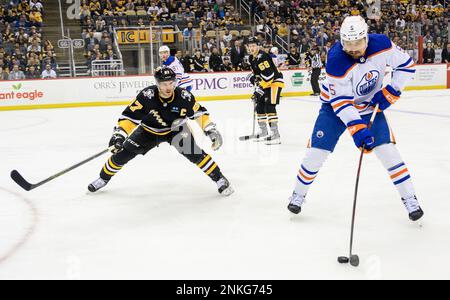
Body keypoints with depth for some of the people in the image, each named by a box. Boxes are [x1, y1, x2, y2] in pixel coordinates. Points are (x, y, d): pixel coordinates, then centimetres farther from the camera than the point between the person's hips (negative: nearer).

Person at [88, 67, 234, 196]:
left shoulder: (184, 96, -26)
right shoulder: (147, 95, -30)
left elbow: (199, 113, -11)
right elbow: (129, 116, -27)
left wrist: (211, 130, -20)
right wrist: (119, 134, -37)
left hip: (175, 129, 0)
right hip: (149, 130, 1)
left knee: (196, 153, -22)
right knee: (122, 152, -3)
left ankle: (220, 179, -6)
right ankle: (104, 178, 23)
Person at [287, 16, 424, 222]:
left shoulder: (382, 44, -21)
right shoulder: (336, 60, -30)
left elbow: (406, 64, -6)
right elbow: (341, 101, -28)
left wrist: (390, 92, -15)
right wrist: (356, 128, -37)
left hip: (370, 105, 2)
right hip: (336, 105, -2)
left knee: (386, 148, -9)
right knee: (317, 151, -7)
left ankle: (409, 198, 4)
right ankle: (299, 194, 15)